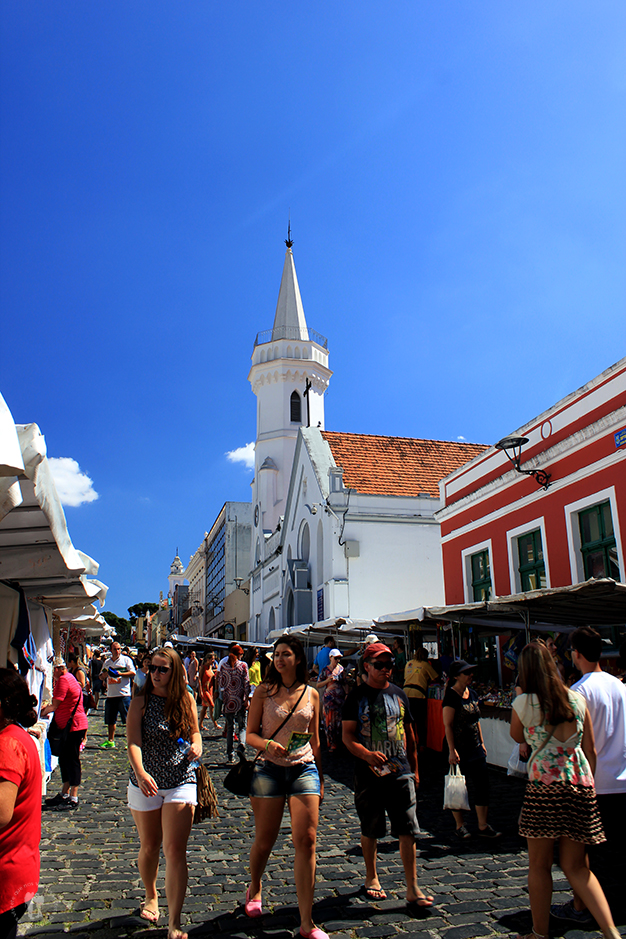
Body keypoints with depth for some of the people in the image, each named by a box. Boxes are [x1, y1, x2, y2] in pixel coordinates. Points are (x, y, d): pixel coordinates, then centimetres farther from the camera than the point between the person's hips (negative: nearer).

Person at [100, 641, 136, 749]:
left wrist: (119, 674, -15)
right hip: (110, 695, 5)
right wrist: (104, 674, -2)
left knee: (128, 719, -3)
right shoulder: (106, 662, 15)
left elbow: (132, 673, -6)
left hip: (123, 694, -5)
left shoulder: (126, 659, 0)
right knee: (110, 720, 12)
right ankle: (110, 741, 24)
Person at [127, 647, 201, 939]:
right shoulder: (140, 701, -8)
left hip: (181, 783, 0)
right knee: (149, 847, 17)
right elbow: (133, 742, -18)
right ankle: (151, 896, 44)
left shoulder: (186, 699, -2)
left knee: (175, 850, -6)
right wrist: (140, 772, -34)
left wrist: (197, 745, -12)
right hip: (145, 783, 0)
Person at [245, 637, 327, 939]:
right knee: (264, 840, 10)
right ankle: (254, 888, 43)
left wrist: (320, 779, 16)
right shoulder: (264, 691, -1)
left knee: (306, 840, -5)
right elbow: (250, 734, 0)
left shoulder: (311, 694, 4)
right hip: (269, 768, -1)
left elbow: (315, 740, 13)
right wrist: (267, 744, -21)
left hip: (304, 768, 1)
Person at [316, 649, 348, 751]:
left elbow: (345, 683, 9)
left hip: (340, 698, 2)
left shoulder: (341, 669, 6)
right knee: (329, 721, 0)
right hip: (329, 698, -2)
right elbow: (318, 685, -2)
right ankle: (331, 744, 11)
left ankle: (338, 743, 17)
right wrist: (328, 680, -17)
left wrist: (347, 694, -2)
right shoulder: (325, 670, -2)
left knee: (339, 721, 4)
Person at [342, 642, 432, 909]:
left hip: (400, 773, 2)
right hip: (368, 775, -2)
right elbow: (347, 736, -8)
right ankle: (371, 877, 31)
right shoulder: (356, 697, -4)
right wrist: (367, 754, -25)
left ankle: (412, 889, 5)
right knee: (370, 830, 11)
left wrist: (414, 768, 17)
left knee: (408, 830, -2)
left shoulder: (398, 694, 8)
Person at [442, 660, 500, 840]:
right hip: (459, 748, -7)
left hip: (475, 747, 7)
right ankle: (460, 826, 20)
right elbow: (448, 725, -16)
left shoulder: (472, 693, 8)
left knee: (482, 786, 8)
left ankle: (483, 826, 18)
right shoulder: (451, 696, -15)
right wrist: (452, 750, -19)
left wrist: (482, 742, 17)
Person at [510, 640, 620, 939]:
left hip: (544, 784, -4)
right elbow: (591, 750, 9)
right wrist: (587, 785, 19)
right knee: (575, 866, 15)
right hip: (580, 785, 4)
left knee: (539, 865, 11)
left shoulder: (523, 703, -5)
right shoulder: (577, 698, 5)